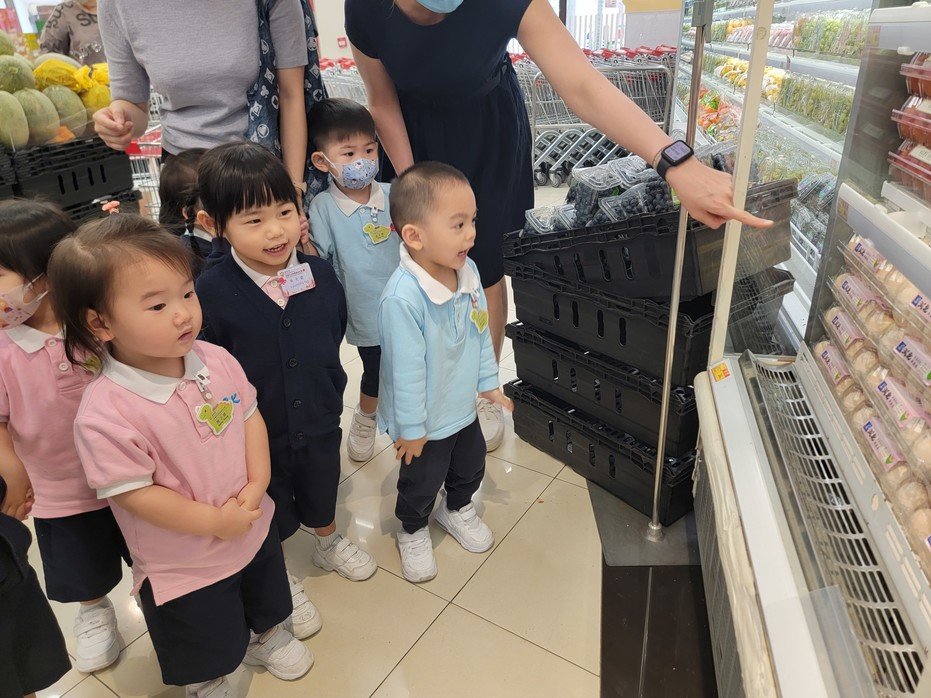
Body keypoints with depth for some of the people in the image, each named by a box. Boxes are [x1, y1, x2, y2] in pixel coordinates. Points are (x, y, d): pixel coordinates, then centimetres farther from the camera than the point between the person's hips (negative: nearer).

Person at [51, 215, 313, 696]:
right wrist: (215, 521, -22)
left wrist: (257, 485, -15)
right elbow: (132, 494, -26)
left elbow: (250, 417, -3)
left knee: (266, 604, 34)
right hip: (183, 564, -5)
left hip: (253, 527, 5)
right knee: (205, 657, 23)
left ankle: (266, 638, 66)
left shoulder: (216, 361, -14)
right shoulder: (105, 413, -31)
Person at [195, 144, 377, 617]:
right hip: (253, 437, -3)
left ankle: (328, 544, 60)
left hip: (319, 426, 3)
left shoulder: (321, 274, -12)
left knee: (321, 499, 29)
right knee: (270, 521, 23)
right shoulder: (209, 293, -24)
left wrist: (331, 396, 5)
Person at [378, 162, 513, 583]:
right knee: (422, 482, 17)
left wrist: (488, 383, 10)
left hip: (463, 407, 7)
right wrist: (411, 429, -18)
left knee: (471, 466, 28)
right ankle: (413, 531, 47)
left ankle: (458, 509, 58)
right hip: (426, 421, -7)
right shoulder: (402, 298, -35)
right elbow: (406, 370, -27)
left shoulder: (468, 271, -11)